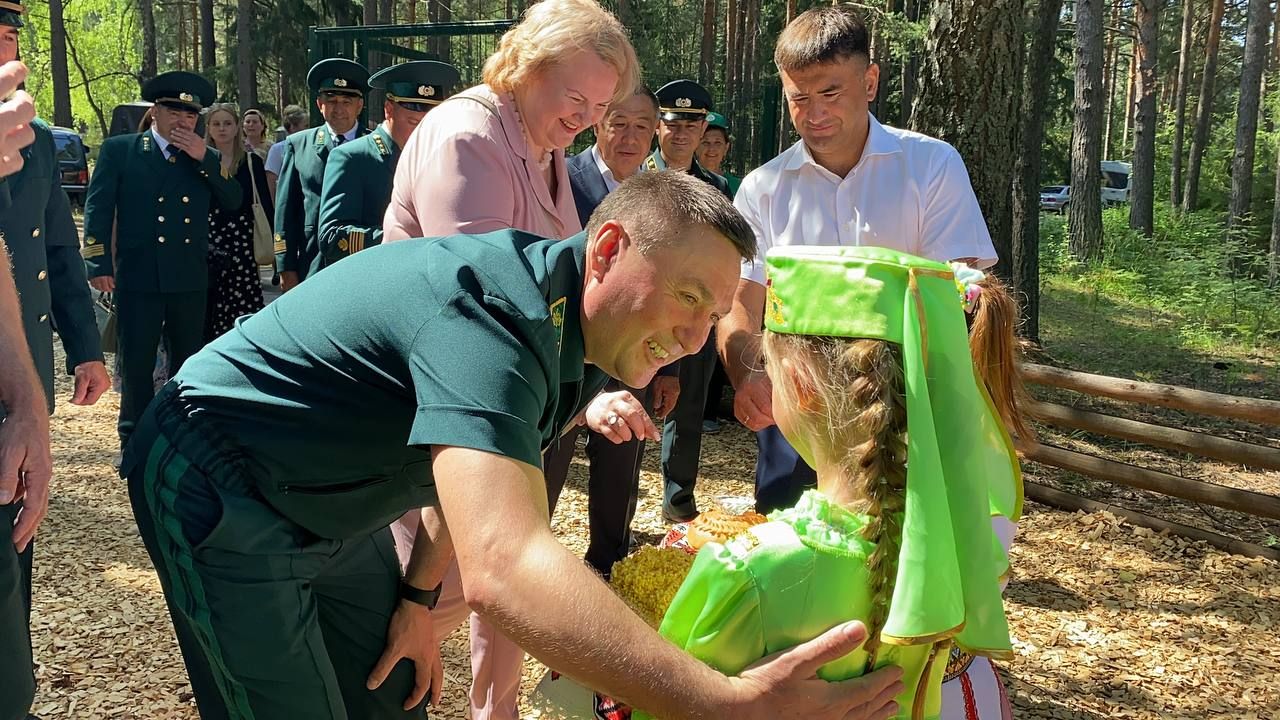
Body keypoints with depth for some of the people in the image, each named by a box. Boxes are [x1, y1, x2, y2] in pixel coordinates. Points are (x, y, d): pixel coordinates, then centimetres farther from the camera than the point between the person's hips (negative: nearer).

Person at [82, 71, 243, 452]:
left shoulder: (206, 159, 12)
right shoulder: (119, 150, 3)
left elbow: (233, 201, 1)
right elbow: (98, 208, -1)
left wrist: (204, 158, -9)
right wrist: (100, 263, -9)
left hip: (190, 279, 3)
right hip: (138, 277, -3)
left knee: (188, 363, 11)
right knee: (136, 364, 3)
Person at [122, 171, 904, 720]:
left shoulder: (570, 332, -5)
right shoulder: (494, 310, -36)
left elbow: (480, 468, 12)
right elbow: (504, 570, -50)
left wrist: (418, 596, 3)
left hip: (331, 506, 8)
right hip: (220, 492, -8)